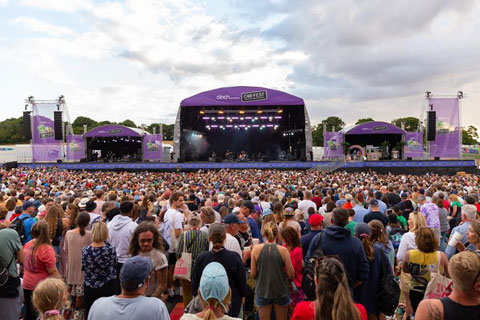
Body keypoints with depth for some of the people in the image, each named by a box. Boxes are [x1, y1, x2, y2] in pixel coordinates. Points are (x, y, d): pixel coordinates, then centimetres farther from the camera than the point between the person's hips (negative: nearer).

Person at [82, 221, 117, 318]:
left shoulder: (85, 250, -13)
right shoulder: (110, 249, -17)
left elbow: (83, 267, 2)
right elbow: (115, 265, -2)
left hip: (90, 287, 1)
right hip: (108, 287, -1)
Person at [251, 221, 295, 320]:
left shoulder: (256, 249, -11)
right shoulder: (283, 250, -13)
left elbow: (253, 274, -6)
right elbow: (291, 275, -9)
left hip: (262, 291, 0)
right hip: (281, 291, 0)